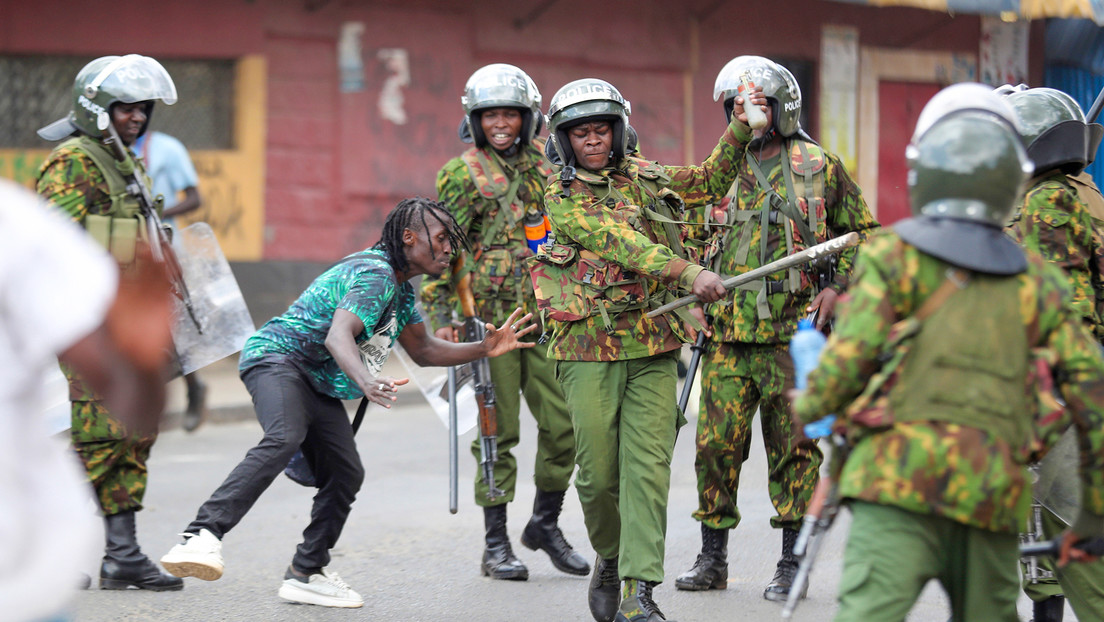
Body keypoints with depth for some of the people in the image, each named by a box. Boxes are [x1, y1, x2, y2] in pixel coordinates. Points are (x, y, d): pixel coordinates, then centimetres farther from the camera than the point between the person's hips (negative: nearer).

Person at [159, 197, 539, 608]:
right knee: (284, 440, -35)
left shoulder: (401, 286, 18)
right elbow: (337, 336, -31)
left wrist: (485, 350, 18)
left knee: (345, 474, 4)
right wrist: (366, 381, -50)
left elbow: (422, 350, 28)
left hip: (319, 384, 11)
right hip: (278, 358, -11)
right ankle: (203, 536, -51)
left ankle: (306, 574, 17)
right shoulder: (375, 275, -17)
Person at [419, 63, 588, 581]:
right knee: (498, 428, -2)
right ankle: (496, 543, 6)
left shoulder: (544, 163, 12)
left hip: (545, 315, 4)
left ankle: (546, 524, 20)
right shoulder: (463, 174, -2)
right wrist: (439, 315, -10)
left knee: (564, 423, 1)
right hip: (490, 316, -4)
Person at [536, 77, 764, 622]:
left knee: (648, 469, -8)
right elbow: (621, 243, -15)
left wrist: (739, 131, 14)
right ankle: (610, 560, 29)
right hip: (589, 352, -3)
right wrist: (690, 273, -26)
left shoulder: (643, 178, 13)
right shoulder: (561, 199, -2)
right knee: (598, 474, 1)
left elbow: (709, 183, 28)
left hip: (653, 350, 3)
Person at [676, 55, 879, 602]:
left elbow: (862, 233, 9)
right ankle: (712, 557, 12)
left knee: (792, 448, 1)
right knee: (716, 443, 1)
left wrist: (837, 287, -3)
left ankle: (792, 562, 8)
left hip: (792, 334, -3)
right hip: (728, 335, 3)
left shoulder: (819, 168, 3)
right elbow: (701, 248, 23)